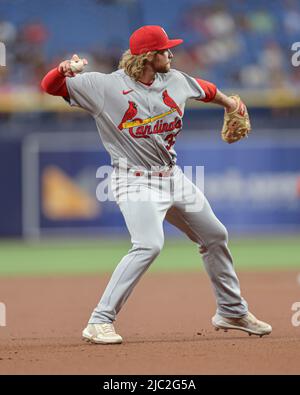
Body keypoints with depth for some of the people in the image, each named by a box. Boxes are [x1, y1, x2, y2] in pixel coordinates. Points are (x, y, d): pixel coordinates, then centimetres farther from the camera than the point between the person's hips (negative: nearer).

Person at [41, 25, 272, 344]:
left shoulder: (176, 81, 2)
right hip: (136, 182, -7)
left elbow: (205, 90, 24)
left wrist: (228, 102, 41)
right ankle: (99, 322, -25)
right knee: (149, 245, -29)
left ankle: (232, 312, 39)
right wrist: (63, 71, -36)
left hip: (173, 177, 7)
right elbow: (50, 86, -14)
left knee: (215, 237, 18)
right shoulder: (104, 86, -14)